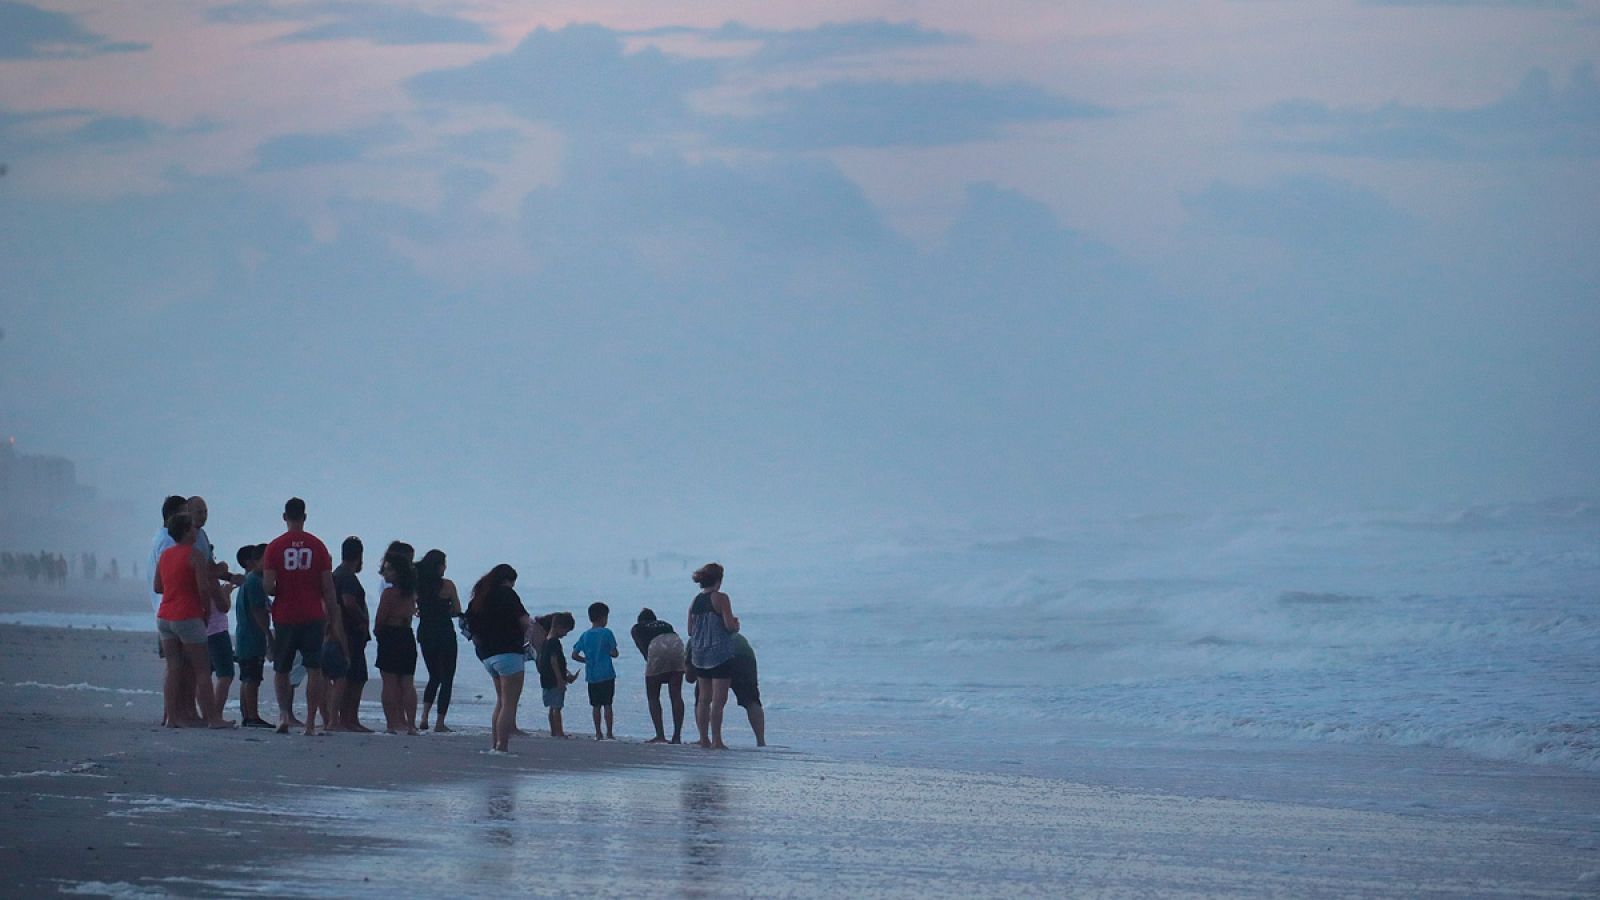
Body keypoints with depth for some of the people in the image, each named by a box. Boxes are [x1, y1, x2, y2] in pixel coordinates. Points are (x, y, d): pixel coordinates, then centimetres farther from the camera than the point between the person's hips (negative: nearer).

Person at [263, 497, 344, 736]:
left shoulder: (275, 547, -3)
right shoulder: (317, 546, 0)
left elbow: (268, 586, -8)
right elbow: (328, 587, 0)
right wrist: (335, 620, 6)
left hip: (284, 616, 0)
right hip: (313, 616, 0)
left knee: (281, 669, 16)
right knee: (314, 670, 1)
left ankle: (283, 712, 1)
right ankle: (311, 723, -4)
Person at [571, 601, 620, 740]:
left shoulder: (585, 635, 4)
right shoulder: (606, 633, -8)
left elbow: (574, 655, 3)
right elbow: (614, 653, -9)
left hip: (591, 675, 3)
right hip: (606, 674, -3)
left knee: (596, 705, 9)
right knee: (607, 704, 0)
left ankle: (598, 733, 9)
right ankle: (609, 733, -2)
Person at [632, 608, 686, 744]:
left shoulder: (637, 629, 27)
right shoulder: (665, 624, 37)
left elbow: (642, 648, 11)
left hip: (657, 647, -3)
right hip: (677, 645, 3)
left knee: (652, 696, 9)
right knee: (676, 695, 9)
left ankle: (660, 735, 0)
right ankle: (677, 735, 5)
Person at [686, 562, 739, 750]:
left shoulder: (695, 602, 9)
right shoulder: (721, 598, -10)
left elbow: (690, 630, 13)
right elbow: (730, 625, -15)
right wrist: (736, 623, 7)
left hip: (700, 655, 6)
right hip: (720, 654, -6)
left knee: (703, 699, 13)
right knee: (718, 699, -5)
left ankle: (704, 738, 15)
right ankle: (716, 740, -8)